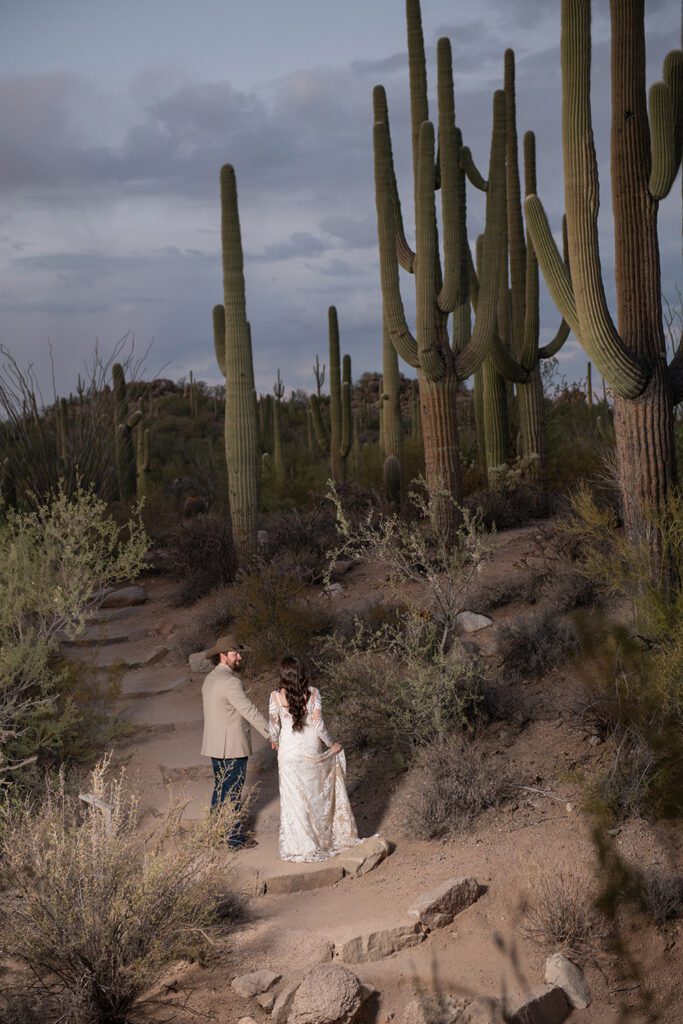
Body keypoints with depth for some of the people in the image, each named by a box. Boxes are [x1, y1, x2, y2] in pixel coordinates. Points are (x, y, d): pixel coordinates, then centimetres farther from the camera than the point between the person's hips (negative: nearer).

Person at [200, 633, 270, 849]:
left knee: (220, 789, 17)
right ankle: (235, 837, 7)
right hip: (232, 746, -9)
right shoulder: (230, 681, -21)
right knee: (233, 792, 0)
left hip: (215, 745, 9)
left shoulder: (210, 679, 11)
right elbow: (249, 710, -23)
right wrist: (271, 734, -19)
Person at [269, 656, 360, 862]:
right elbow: (318, 725, -13)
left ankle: (297, 846, 12)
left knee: (293, 798, 8)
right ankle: (320, 839, 28)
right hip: (312, 751, 1)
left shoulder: (276, 696, -11)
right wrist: (331, 744, 3)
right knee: (316, 795, 17)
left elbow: (274, 725, -2)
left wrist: (274, 741, 19)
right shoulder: (313, 693, -12)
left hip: (289, 752, -1)